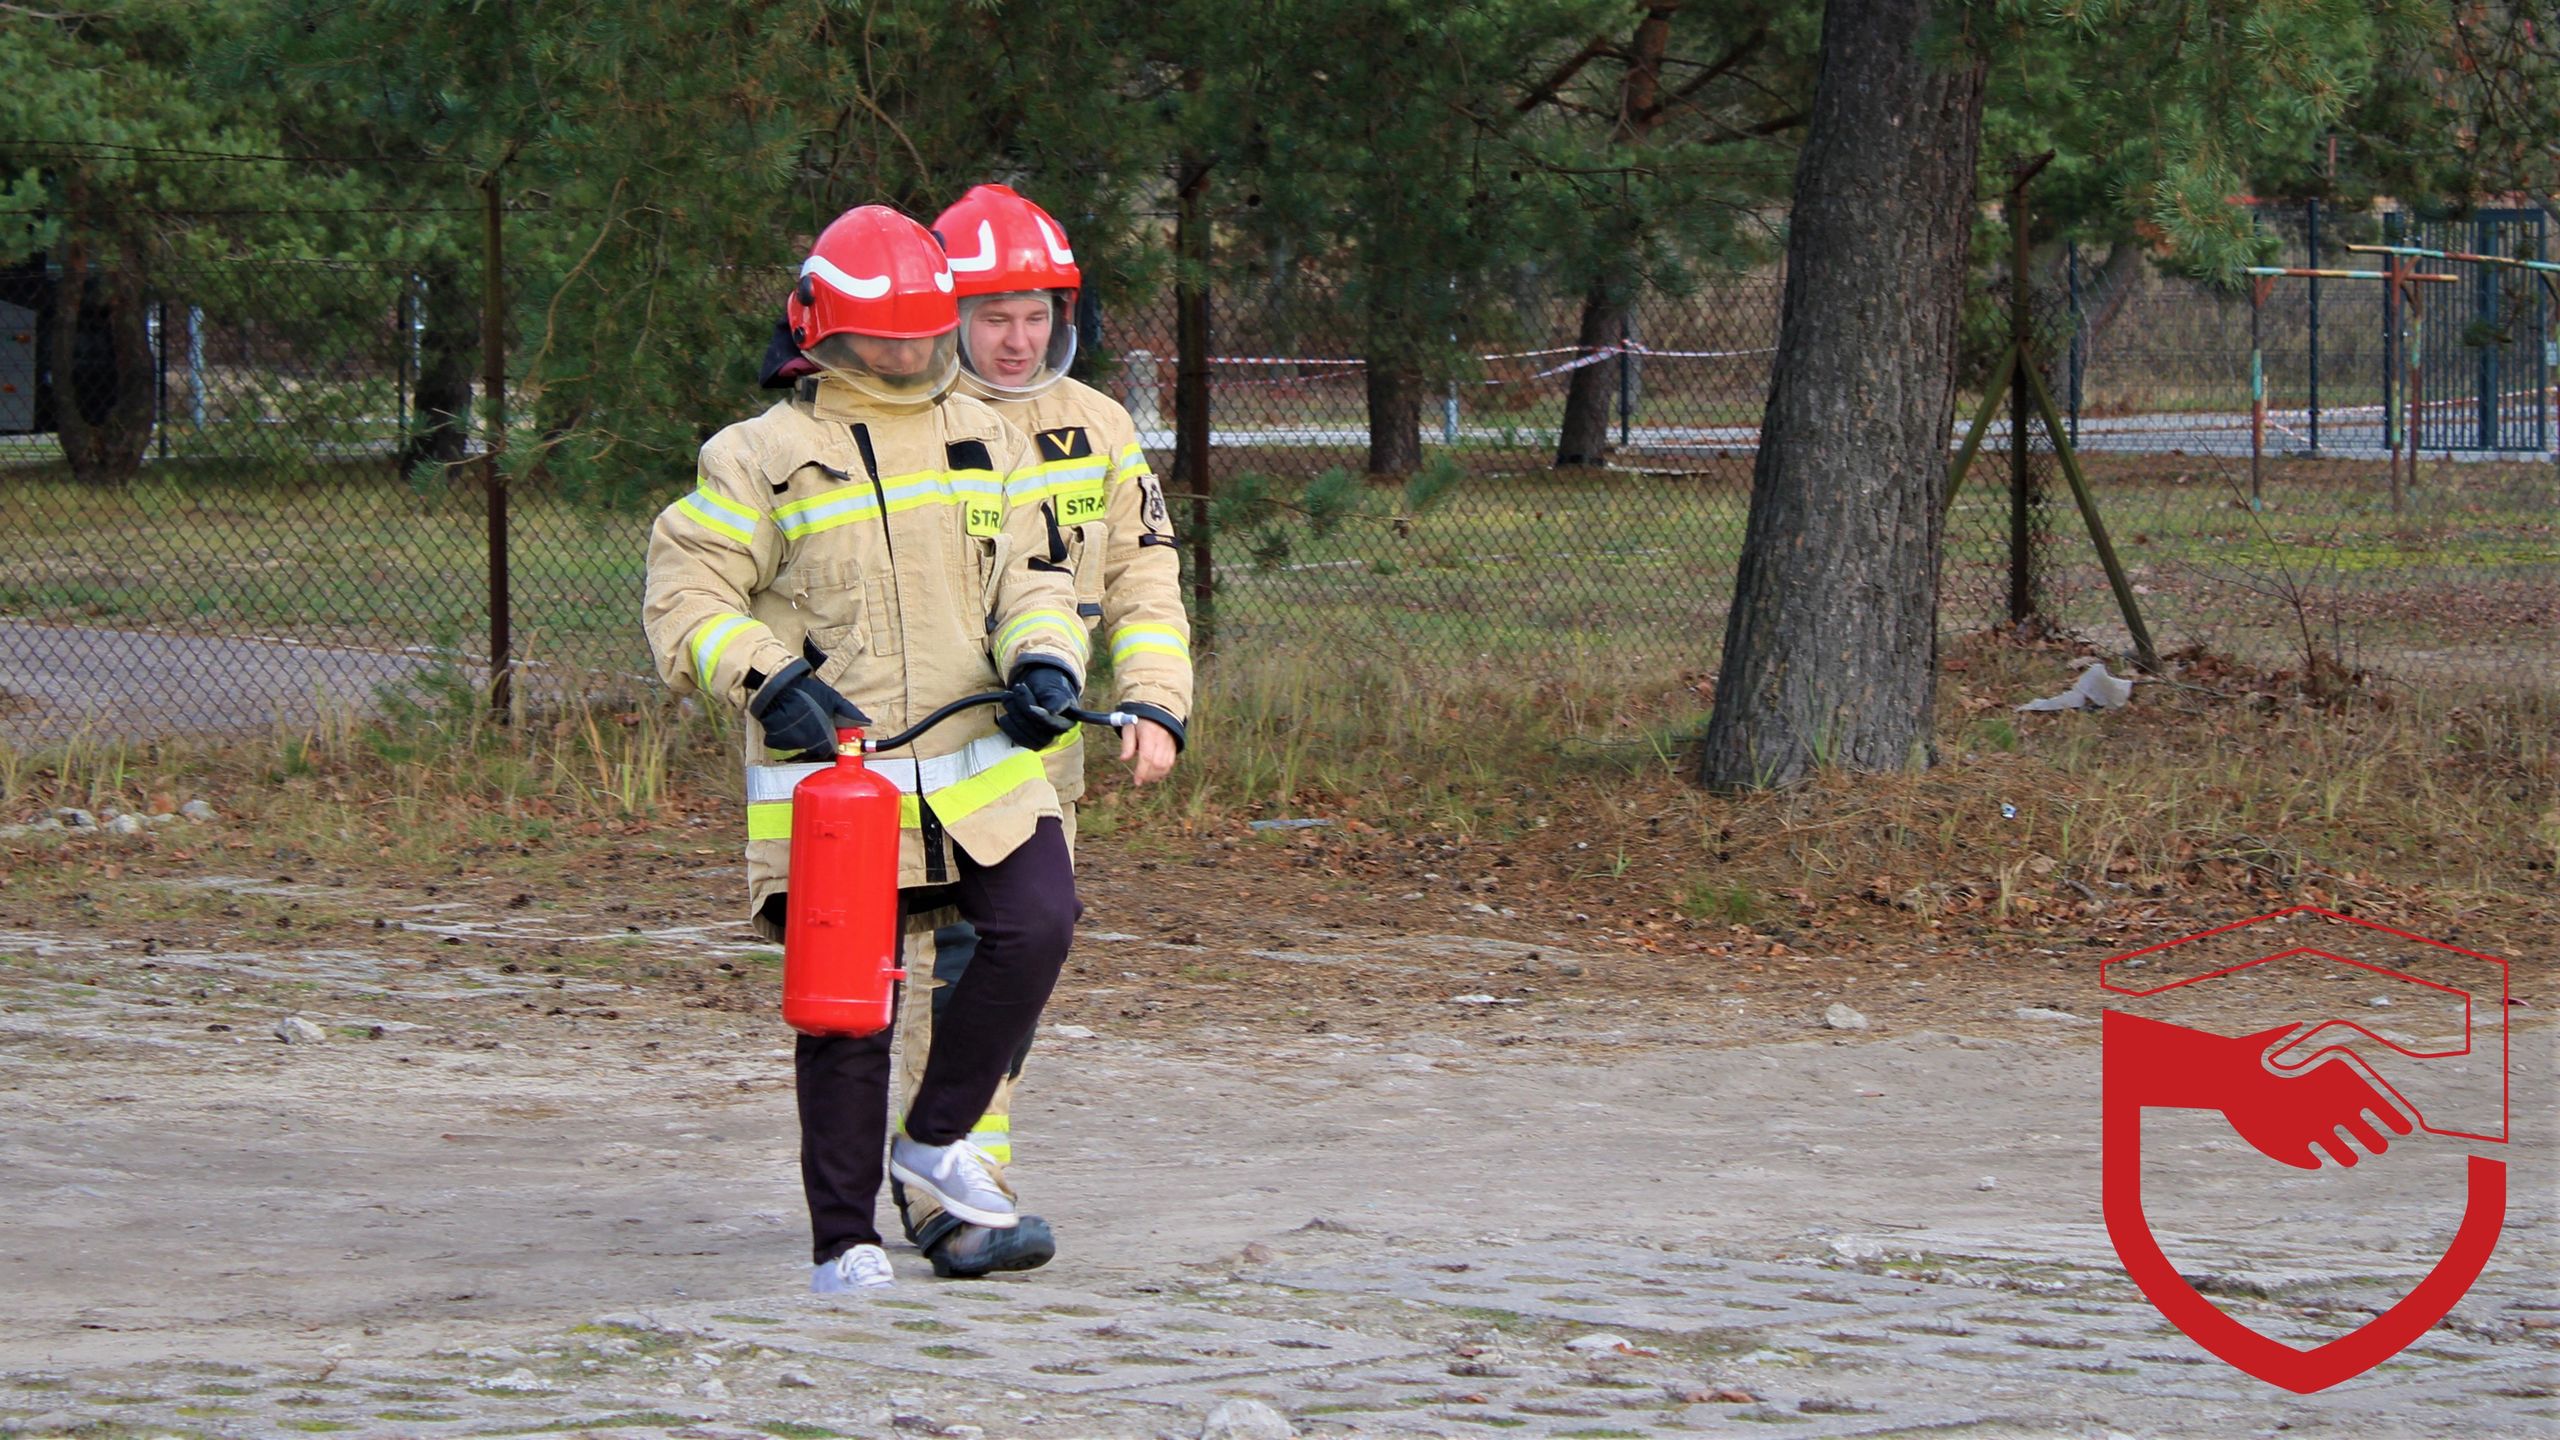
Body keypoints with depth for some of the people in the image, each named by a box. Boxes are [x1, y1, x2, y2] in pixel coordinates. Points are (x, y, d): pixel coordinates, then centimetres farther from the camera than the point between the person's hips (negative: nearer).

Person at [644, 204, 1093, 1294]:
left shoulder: (986, 444, 15)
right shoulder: (764, 456, 0)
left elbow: (1029, 579, 15)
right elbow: (684, 594, -3)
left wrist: (1044, 663, -7)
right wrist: (770, 679, -19)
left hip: (978, 764, 3)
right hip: (829, 774, -3)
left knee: (1036, 924, -18)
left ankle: (937, 1137, 4)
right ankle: (844, 1238, 9)